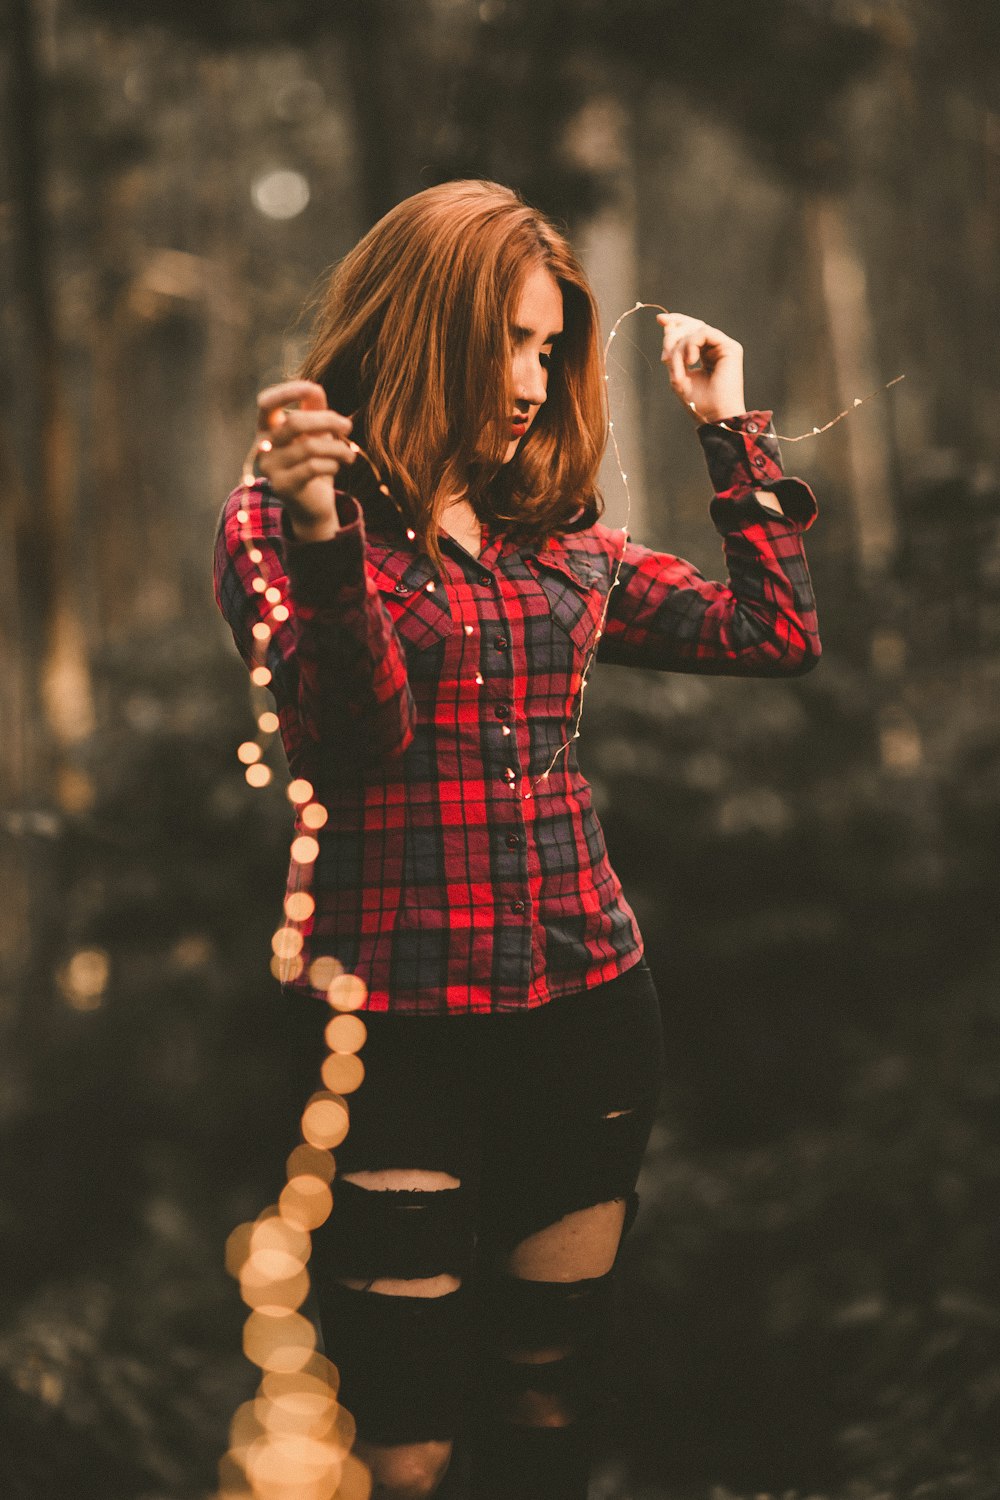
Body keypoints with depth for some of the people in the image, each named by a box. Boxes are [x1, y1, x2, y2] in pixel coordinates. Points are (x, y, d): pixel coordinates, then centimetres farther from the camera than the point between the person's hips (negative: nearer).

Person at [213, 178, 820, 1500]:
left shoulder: (562, 538, 11)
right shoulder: (279, 529, -2)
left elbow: (779, 634, 8)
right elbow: (357, 736, -16)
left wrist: (729, 426, 11)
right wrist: (322, 540, -31)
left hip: (587, 1007, 5)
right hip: (399, 1031, -5)